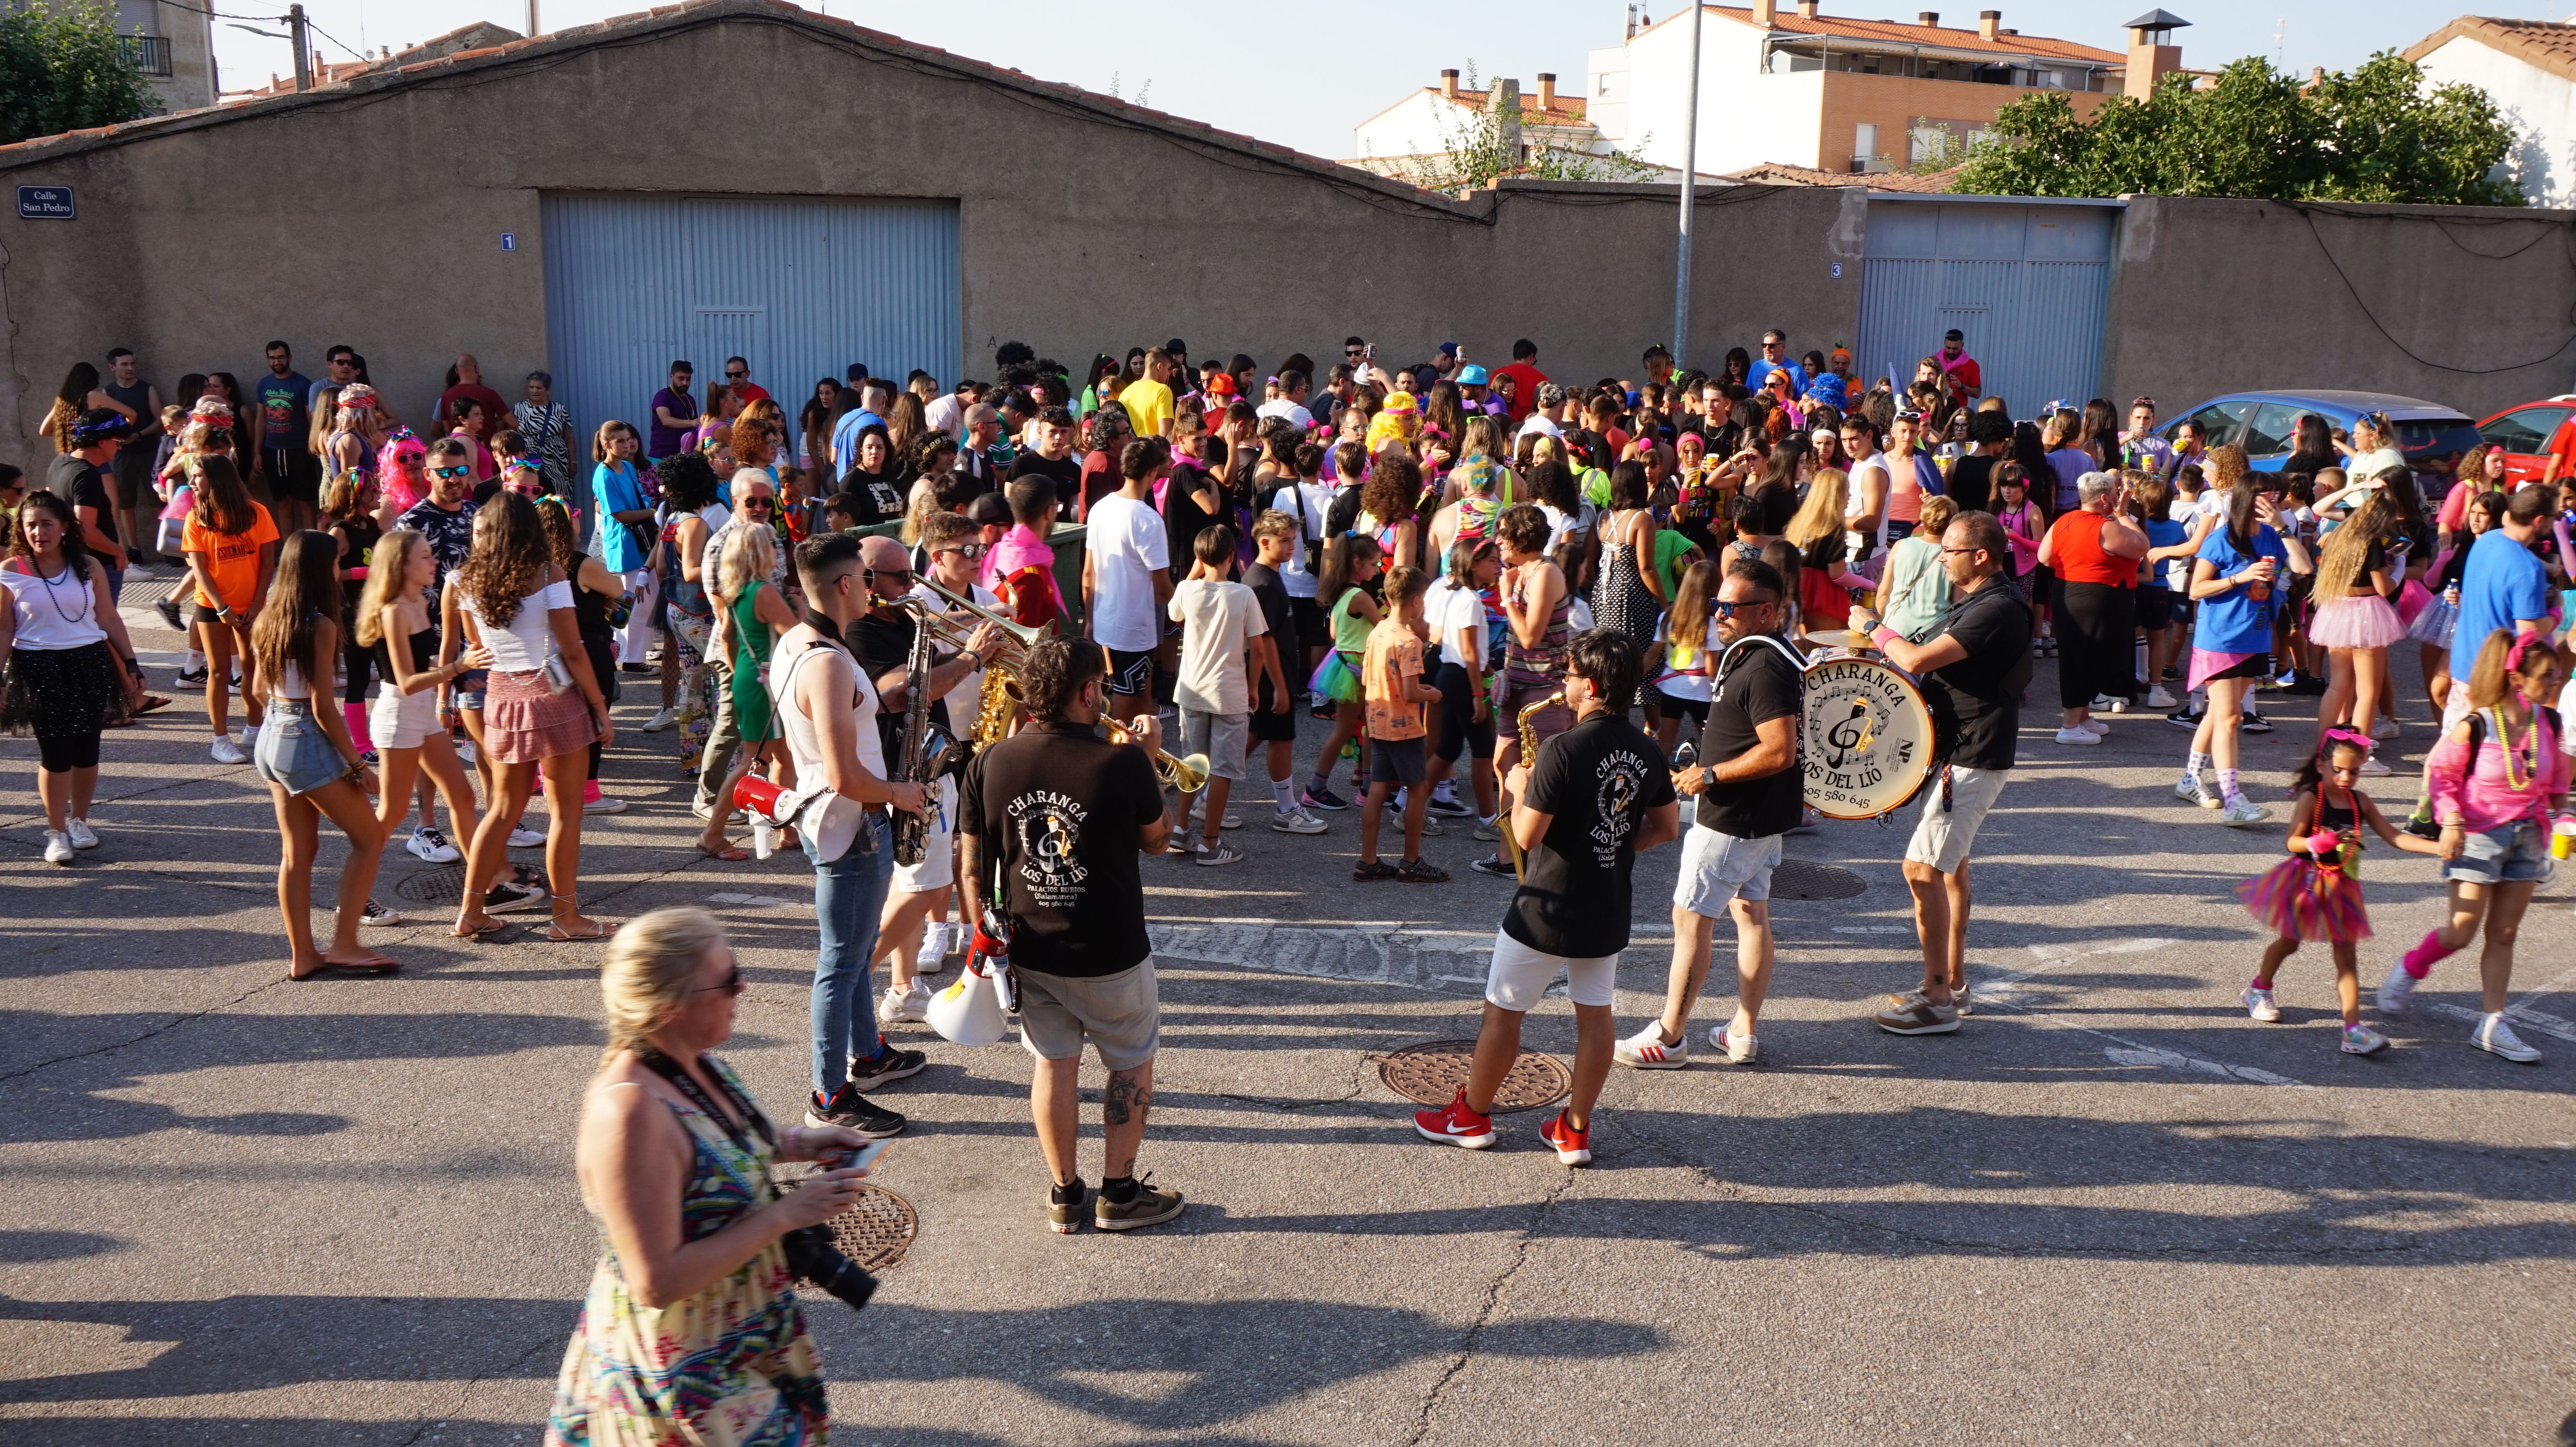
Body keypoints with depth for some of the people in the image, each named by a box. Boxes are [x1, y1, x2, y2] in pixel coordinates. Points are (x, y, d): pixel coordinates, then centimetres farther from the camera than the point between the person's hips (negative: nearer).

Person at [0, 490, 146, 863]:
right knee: (55, 752, -4)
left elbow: (110, 619, 8)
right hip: (38, 669, -2)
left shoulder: (88, 567, 3)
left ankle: (79, 820, 26)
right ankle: (56, 831, 10)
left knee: (86, 748, 8)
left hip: (90, 665, 2)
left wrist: (131, 666, 6)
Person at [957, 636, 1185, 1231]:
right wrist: (1147, 758, 5)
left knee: (1053, 1064, 18)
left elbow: (972, 868, 0)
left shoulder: (990, 764, -9)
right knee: (1132, 1063, 17)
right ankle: (1119, 1192, 25)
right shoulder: (1122, 763, -20)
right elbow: (1158, 840, -2)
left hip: (1029, 951, 4)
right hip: (1110, 955, -3)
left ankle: (1064, 1193, 28)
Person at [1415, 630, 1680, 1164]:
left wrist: (1518, 790, -3)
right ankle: (1575, 1130, 20)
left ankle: (1471, 1115, 23)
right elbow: (1667, 827, 9)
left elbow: (1527, 836, -19)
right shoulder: (1648, 752, -1)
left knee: (1502, 1012, 10)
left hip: (1546, 910, -6)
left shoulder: (1563, 750, -22)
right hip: (1608, 910, 6)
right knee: (1595, 1014, 14)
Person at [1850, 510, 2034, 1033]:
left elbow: (1917, 660, -27)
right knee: (1950, 865, 18)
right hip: (1959, 752, 11)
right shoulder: (1972, 602, 12)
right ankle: (1954, 981, 29)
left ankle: (1938, 1000, -6)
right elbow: (1936, 665, 21)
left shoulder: (1997, 610, -21)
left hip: (1970, 762, -11)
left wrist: (1873, 627, -10)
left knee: (1922, 869, -11)